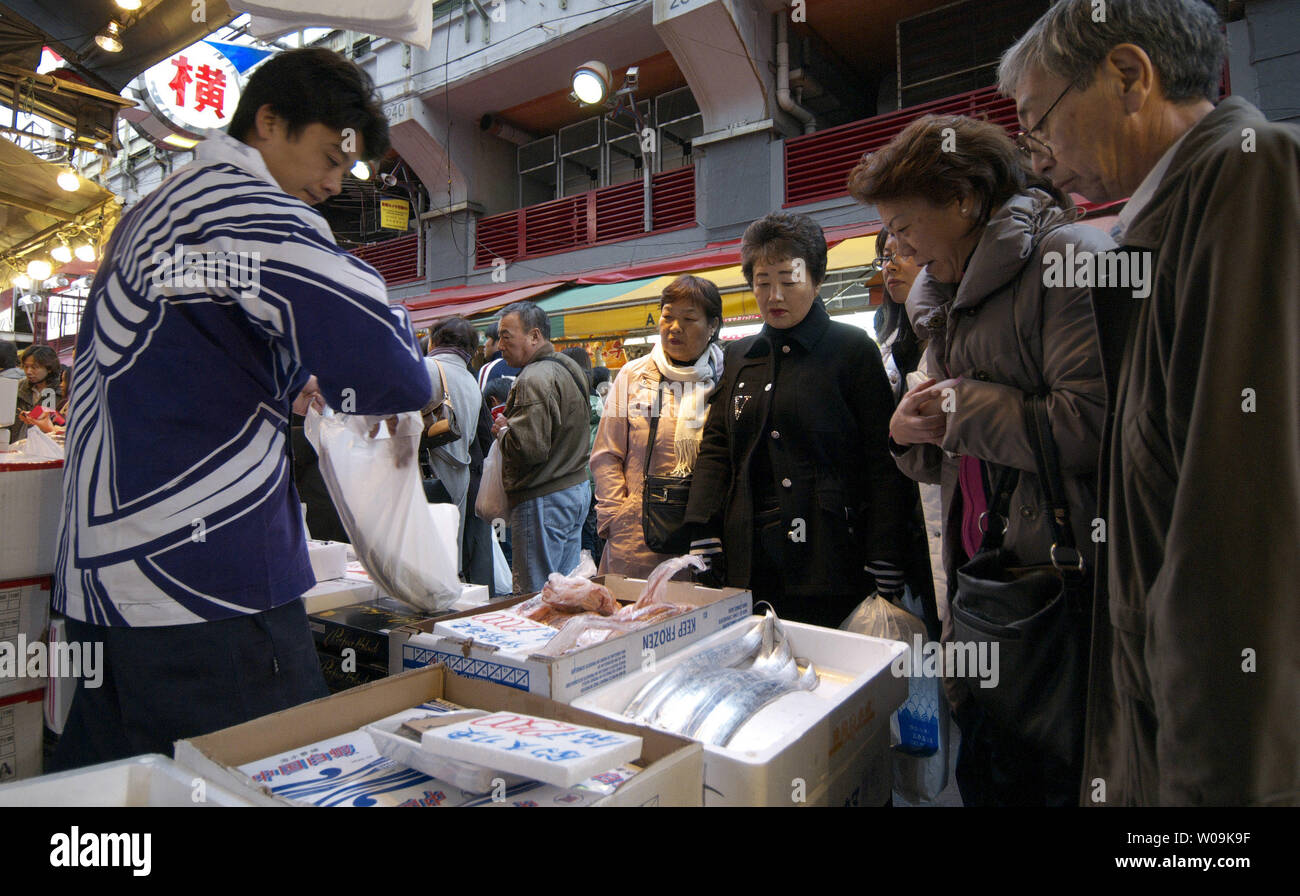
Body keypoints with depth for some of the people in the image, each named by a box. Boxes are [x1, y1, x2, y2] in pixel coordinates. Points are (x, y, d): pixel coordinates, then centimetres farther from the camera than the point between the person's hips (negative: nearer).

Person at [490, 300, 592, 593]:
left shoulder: (534, 379, -18)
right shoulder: (568, 368, 14)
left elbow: (530, 447, -26)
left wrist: (503, 430, -6)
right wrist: (511, 422, 16)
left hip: (543, 502, -10)